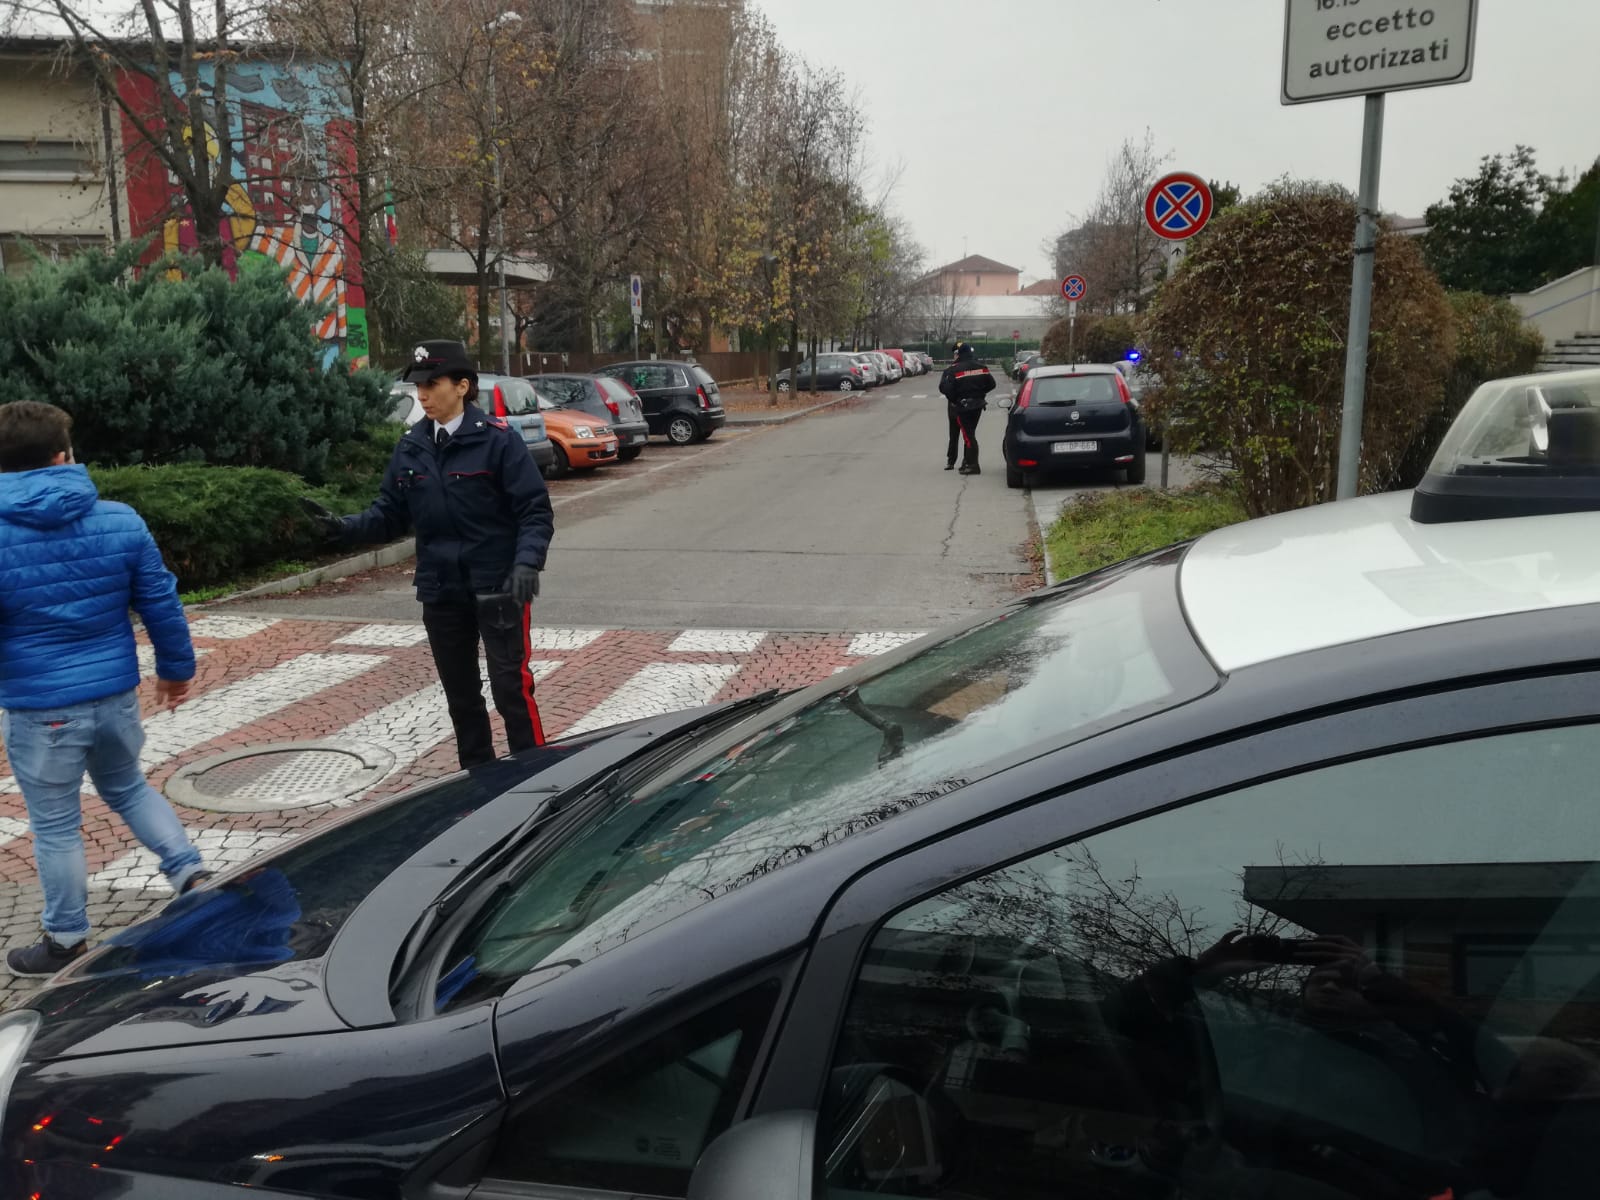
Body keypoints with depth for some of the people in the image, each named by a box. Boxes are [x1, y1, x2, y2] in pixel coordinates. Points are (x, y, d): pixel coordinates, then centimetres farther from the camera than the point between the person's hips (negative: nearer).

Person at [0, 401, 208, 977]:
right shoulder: (120, 520, -5)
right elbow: (161, 601, 1)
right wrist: (176, 667, 14)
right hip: (116, 693, 3)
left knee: (54, 825, 12)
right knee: (128, 788, 27)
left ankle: (66, 941, 25)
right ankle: (192, 874, 18)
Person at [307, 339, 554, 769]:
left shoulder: (498, 439, -10)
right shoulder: (411, 447, 6)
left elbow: (535, 511, -13)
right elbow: (390, 514, 7)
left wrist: (526, 563, -28)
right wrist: (345, 526, -11)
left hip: (497, 588, -5)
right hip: (440, 593, 6)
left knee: (511, 689, -4)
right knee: (461, 695, 15)